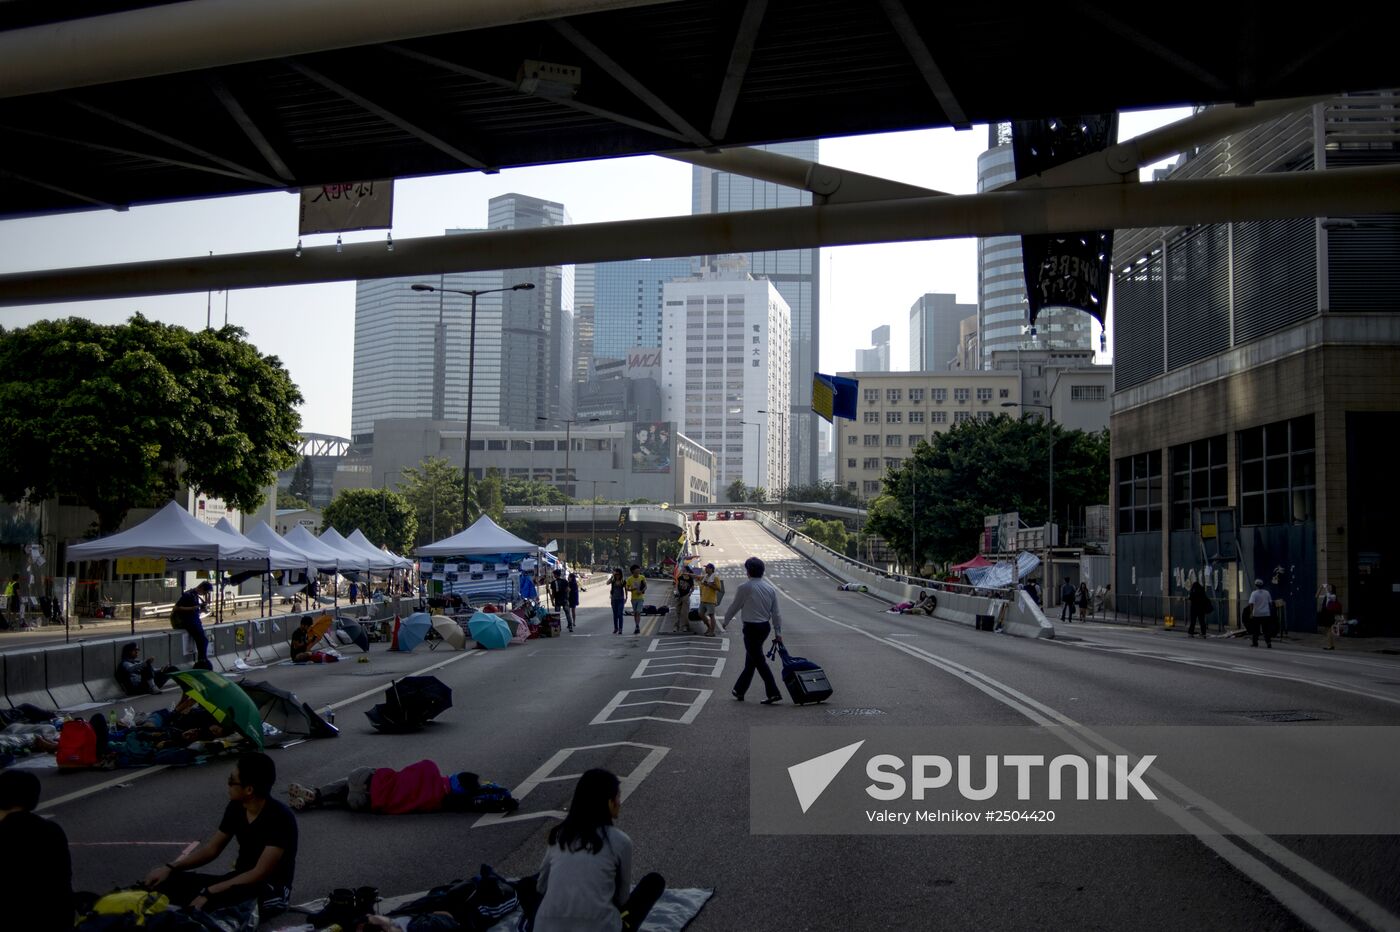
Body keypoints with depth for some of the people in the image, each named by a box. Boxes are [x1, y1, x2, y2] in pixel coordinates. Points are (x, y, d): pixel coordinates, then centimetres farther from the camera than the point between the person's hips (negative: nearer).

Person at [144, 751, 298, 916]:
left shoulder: (280, 818, -22)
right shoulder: (236, 808, 1)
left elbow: (261, 874, -24)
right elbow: (212, 848, 12)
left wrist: (209, 893, -26)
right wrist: (170, 867, -1)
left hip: (271, 890, -8)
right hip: (240, 881, 8)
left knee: (208, 903, -37)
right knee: (170, 881, -10)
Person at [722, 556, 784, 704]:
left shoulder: (745, 588, -12)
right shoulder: (770, 588, 5)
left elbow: (734, 607, -2)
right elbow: (776, 613, 6)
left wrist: (725, 622, 15)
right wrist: (778, 633, 9)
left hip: (751, 628, -7)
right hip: (765, 626, 7)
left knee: (759, 661, -4)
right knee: (750, 659, 17)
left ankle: (773, 693, -9)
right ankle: (740, 690, 27)